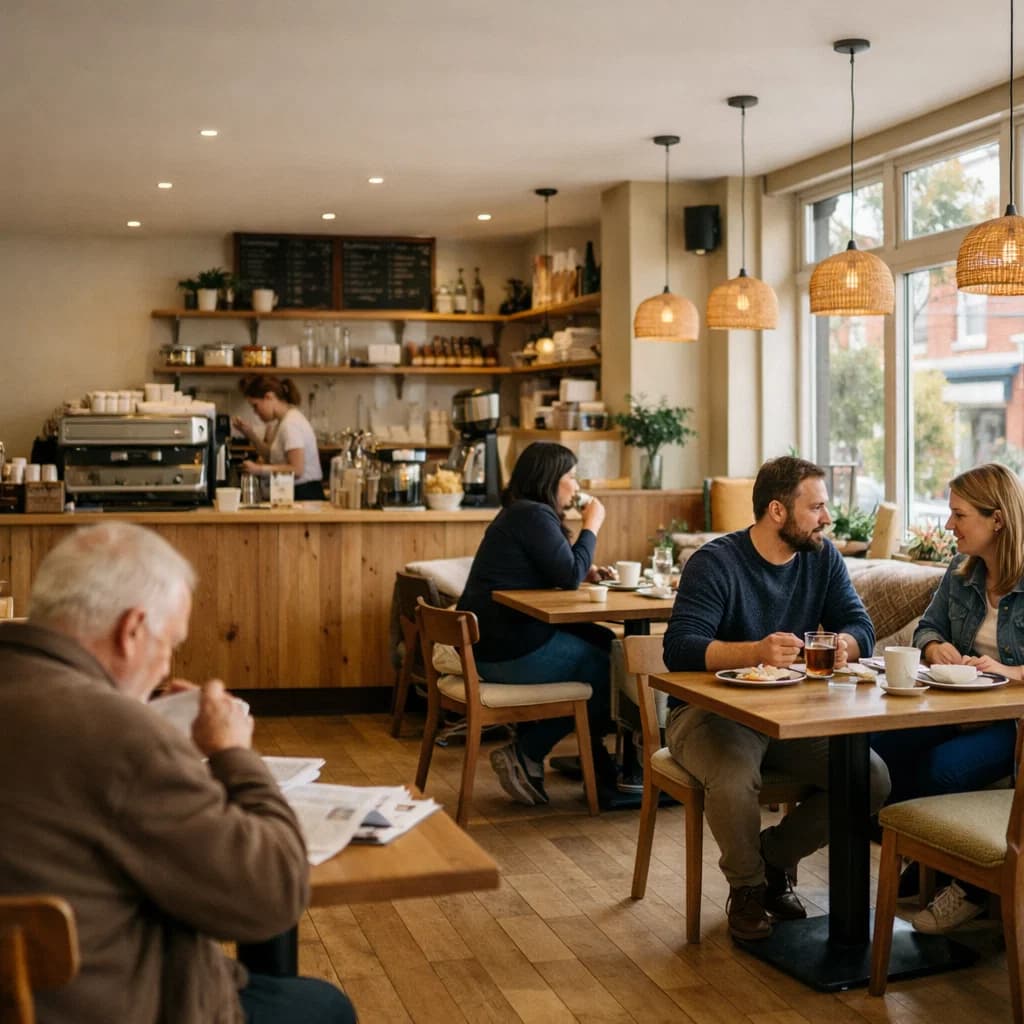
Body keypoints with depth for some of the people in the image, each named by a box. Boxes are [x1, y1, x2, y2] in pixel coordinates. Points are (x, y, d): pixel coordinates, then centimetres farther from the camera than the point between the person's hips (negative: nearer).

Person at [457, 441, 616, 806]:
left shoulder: (521, 513, 17)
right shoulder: (534, 516, -15)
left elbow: (551, 572, 21)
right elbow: (569, 576, -18)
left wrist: (585, 571, 5)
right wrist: (591, 525, -7)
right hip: (510, 649, -10)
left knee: (604, 642, 12)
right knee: (605, 667, 0)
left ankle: (596, 761, 16)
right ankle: (526, 756, 6)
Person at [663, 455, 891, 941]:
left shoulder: (821, 556, 4)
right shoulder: (715, 563, -15)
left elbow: (861, 626, 1)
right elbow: (680, 647, -25)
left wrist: (843, 643, -24)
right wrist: (756, 652, -40)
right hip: (710, 711, -5)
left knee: (872, 778, -14)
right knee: (733, 782, -36)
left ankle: (774, 856, 10)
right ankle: (746, 887, -2)